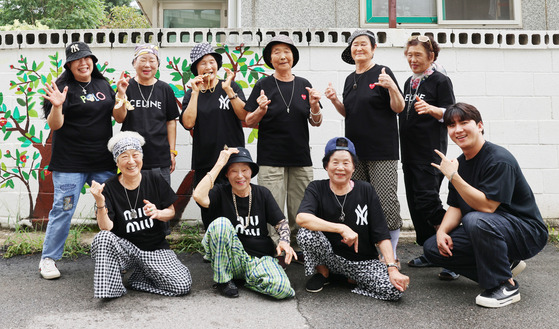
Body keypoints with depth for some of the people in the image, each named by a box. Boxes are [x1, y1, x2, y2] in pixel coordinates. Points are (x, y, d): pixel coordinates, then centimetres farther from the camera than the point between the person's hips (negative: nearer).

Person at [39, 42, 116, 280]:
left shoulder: (103, 85, 12)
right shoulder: (64, 87, -4)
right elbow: (54, 125, -10)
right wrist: (57, 106, -29)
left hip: (103, 161, 5)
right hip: (70, 163, -5)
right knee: (63, 210, 0)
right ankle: (48, 259, 17)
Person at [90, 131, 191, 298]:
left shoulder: (154, 179, -4)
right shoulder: (109, 187, -8)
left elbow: (171, 212, 4)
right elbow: (106, 228, -16)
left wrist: (157, 213, -18)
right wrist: (100, 203, -32)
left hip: (156, 248, 1)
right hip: (124, 248, -1)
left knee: (182, 285, -19)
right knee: (102, 237, -33)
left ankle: (140, 276, 9)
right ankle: (110, 287, -12)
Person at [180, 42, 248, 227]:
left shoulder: (232, 86, 5)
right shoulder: (192, 93, 9)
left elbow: (244, 115, -7)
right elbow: (188, 123, -6)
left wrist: (228, 90, -15)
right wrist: (195, 92, -8)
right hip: (204, 161, 2)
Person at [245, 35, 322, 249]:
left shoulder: (304, 85, 11)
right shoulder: (263, 85, 2)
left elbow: (316, 123, 12)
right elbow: (249, 122, 2)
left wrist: (314, 105, -7)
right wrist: (261, 110, -18)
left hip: (301, 159, 3)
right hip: (271, 159, -3)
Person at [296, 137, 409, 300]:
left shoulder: (366, 191, -2)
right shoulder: (317, 188, -5)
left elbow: (382, 235, -5)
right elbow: (302, 218, -27)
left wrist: (392, 268, -17)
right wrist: (342, 228, -34)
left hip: (363, 261, 1)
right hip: (330, 256, -1)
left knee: (395, 290, -23)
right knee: (306, 233, -29)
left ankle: (352, 278, 6)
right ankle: (323, 273, 1)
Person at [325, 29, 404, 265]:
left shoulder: (382, 73, -1)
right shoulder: (350, 79, 17)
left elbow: (399, 108, -5)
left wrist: (392, 88, -23)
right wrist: (335, 101, 5)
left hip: (382, 151, -6)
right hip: (355, 150, 6)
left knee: (386, 204, -7)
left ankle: (390, 255, 8)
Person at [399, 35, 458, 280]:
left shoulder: (440, 80, -3)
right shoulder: (409, 82, 19)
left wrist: (430, 109, -25)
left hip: (431, 152, -8)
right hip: (410, 152, 8)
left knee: (427, 201, -15)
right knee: (415, 204, 8)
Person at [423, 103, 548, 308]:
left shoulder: (499, 160, -21)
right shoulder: (460, 162, 4)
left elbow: (487, 206, -30)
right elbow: (455, 206, 6)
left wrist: (453, 176, -30)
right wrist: (442, 231, -12)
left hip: (527, 231, -8)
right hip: (485, 230, 8)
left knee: (475, 220, -38)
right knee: (432, 248, -4)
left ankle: (506, 286, -16)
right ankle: (505, 265, 7)